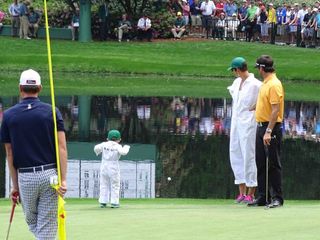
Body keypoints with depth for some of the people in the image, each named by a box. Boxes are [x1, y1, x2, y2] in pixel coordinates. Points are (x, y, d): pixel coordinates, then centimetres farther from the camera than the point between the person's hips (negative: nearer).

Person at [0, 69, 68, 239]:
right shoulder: (52, 112, 0)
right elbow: (62, 148, -8)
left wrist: (15, 185, 12)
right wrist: (63, 180, -9)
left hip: (25, 177, 0)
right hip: (50, 174, 0)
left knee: (32, 222, 20)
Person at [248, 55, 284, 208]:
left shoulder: (274, 84, -16)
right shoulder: (265, 83, 13)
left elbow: (275, 110, -22)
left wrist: (268, 132, -26)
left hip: (271, 128, -10)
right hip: (261, 127, 10)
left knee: (273, 164, -6)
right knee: (261, 164, 11)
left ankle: (277, 198, -2)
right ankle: (263, 197, 16)